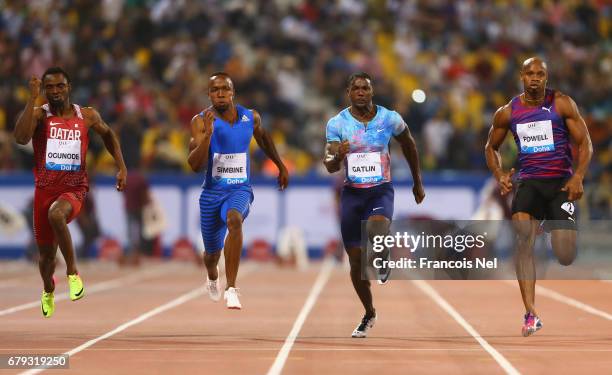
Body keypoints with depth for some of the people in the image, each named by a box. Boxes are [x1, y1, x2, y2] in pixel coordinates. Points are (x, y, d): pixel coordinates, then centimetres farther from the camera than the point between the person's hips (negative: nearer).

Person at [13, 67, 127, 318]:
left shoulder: (87, 116, 2)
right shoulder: (39, 114, -4)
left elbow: (107, 134, 22)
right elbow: (21, 138, -24)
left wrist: (121, 167, 14)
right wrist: (32, 98, -26)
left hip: (74, 189, -1)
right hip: (45, 189, 1)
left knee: (56, 214, -37)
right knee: (46, 252, 11)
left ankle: (72, 271, -20)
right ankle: (48, 291, 46)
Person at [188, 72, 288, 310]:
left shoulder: (250, 117, -2)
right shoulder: (201, 121, -11)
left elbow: (263, 138, 22)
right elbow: (195, 165, -19)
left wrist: (281, 166, 30)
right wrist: (208, 134, -31)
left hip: (240, 190, 0)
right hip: (212, 191, 1)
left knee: (234, 220, -35)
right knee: (212, 252, 15)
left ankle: (231, 289, -35)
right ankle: (212, 279, 55)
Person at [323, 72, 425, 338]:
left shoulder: (390, 119, -4)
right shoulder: (337, 124, -4)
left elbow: (408, 145, 15)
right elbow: (330, 167, -8)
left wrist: (417, 183, 21)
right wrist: (337, 157, -31)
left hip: (381, 191, -2)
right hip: (352, 194, 2)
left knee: (376, 231, -35)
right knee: (356, 259, 6)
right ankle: (369, 314, 28)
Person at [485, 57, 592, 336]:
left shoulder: (562, 104, -2)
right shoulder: (507, 112, 5)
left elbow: (585, 143, -2)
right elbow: (491, 147, 19)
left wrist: (578, 177, -16)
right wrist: (499, 174, 1)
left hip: (561, 182, -2)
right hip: (528, 182, 2)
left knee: (565, 257, -9)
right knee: (523, 240, -23)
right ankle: (531, 315, -23)